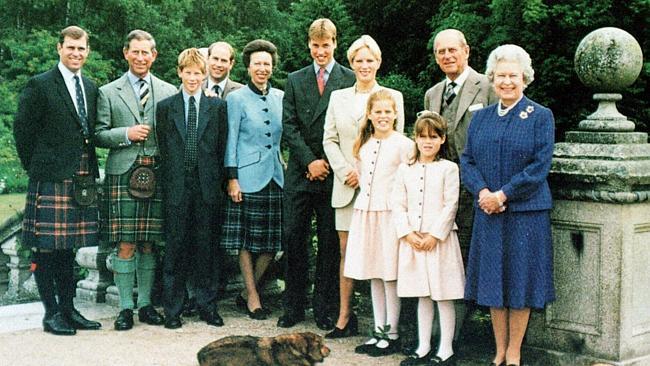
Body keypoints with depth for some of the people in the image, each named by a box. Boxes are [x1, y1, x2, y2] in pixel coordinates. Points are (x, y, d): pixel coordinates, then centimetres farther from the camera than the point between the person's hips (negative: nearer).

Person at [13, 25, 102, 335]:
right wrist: (35, 168, -1)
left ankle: (68, 309, 20)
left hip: (82, 180, 6)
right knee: (45, 249, -1)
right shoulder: (40, 86, -4)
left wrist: (90, 171, 11)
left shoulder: (91, 88, 14)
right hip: (49, 181, -6)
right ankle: (51, 313, 6)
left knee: (68, 248, 13)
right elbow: (22, 129, -4)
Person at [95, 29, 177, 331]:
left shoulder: (168, 92, 11)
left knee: (149, 243, 7)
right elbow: (99, 135, 4)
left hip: (157, 175, 2)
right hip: (123, 174, -2)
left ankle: (145, 304, 17)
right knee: (125, 244, -3)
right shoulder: (109, 92, 8)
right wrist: (126, 134, -11)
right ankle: (125, 307, 5)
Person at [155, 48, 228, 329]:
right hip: (177, 187, 0)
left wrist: (218, 181, 1)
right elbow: (162, 149, 8)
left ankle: (207, 306, 15)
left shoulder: (217, 107, 8)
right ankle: (173, 309, 9)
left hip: (207, 187, 0)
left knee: (206, 245, 5)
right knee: (175, 247, 2)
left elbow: (222, 148, 7)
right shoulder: (165, 107, 8)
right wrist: (168, 183, 2)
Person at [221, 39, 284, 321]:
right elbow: (231, 140, -3)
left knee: (272, 241, 5)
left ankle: (249, 290, 22)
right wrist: (232, 178, -8)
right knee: (247, 241, 2)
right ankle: (252, 297, 13)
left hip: (275, 177, 4)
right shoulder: (236, 99, -1)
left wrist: (287, 167, 10)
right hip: (247, 177, -4)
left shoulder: (280, 97, 11)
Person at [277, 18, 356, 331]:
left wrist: (328, 163, -8)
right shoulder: (295, 80, 10)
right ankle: (294, 307, 14)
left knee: (330, 243, 4)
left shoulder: (350, 80, 2)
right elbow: (289, 126, 4)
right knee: (294, 239, 4)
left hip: (333, 174, -2)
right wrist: (310, 162, -7)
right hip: (300, 173, 2)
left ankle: (325, 310, 13)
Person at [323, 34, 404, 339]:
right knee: (346, 251, 4)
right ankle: (345, 316, 9)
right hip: (346, 186, 3)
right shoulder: (338, 97, 13)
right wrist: (345, 171, -5)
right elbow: (329, 139, 9)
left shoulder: (393, 97, 4)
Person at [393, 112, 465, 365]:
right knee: (422, 296, 13)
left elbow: (450, 206, -7)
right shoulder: (405, 169, 8)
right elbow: (398, 204, 5)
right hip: (412, 241, 4)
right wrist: (407, 233, -7)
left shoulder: (448, 169, -3)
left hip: (439, 239, -4)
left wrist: (434, 235, -13)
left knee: (444, 296, 2)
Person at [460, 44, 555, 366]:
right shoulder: (480, 118, 11)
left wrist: (503, 195, -15)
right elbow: (467, 160, 6)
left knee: (520, 280, 2)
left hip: (525, 212, -3)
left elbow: (540, 166, -9)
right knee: (492, 281, 7)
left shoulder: (541, 116, -1)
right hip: (487, 213, 4)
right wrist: (482, 192, -12)